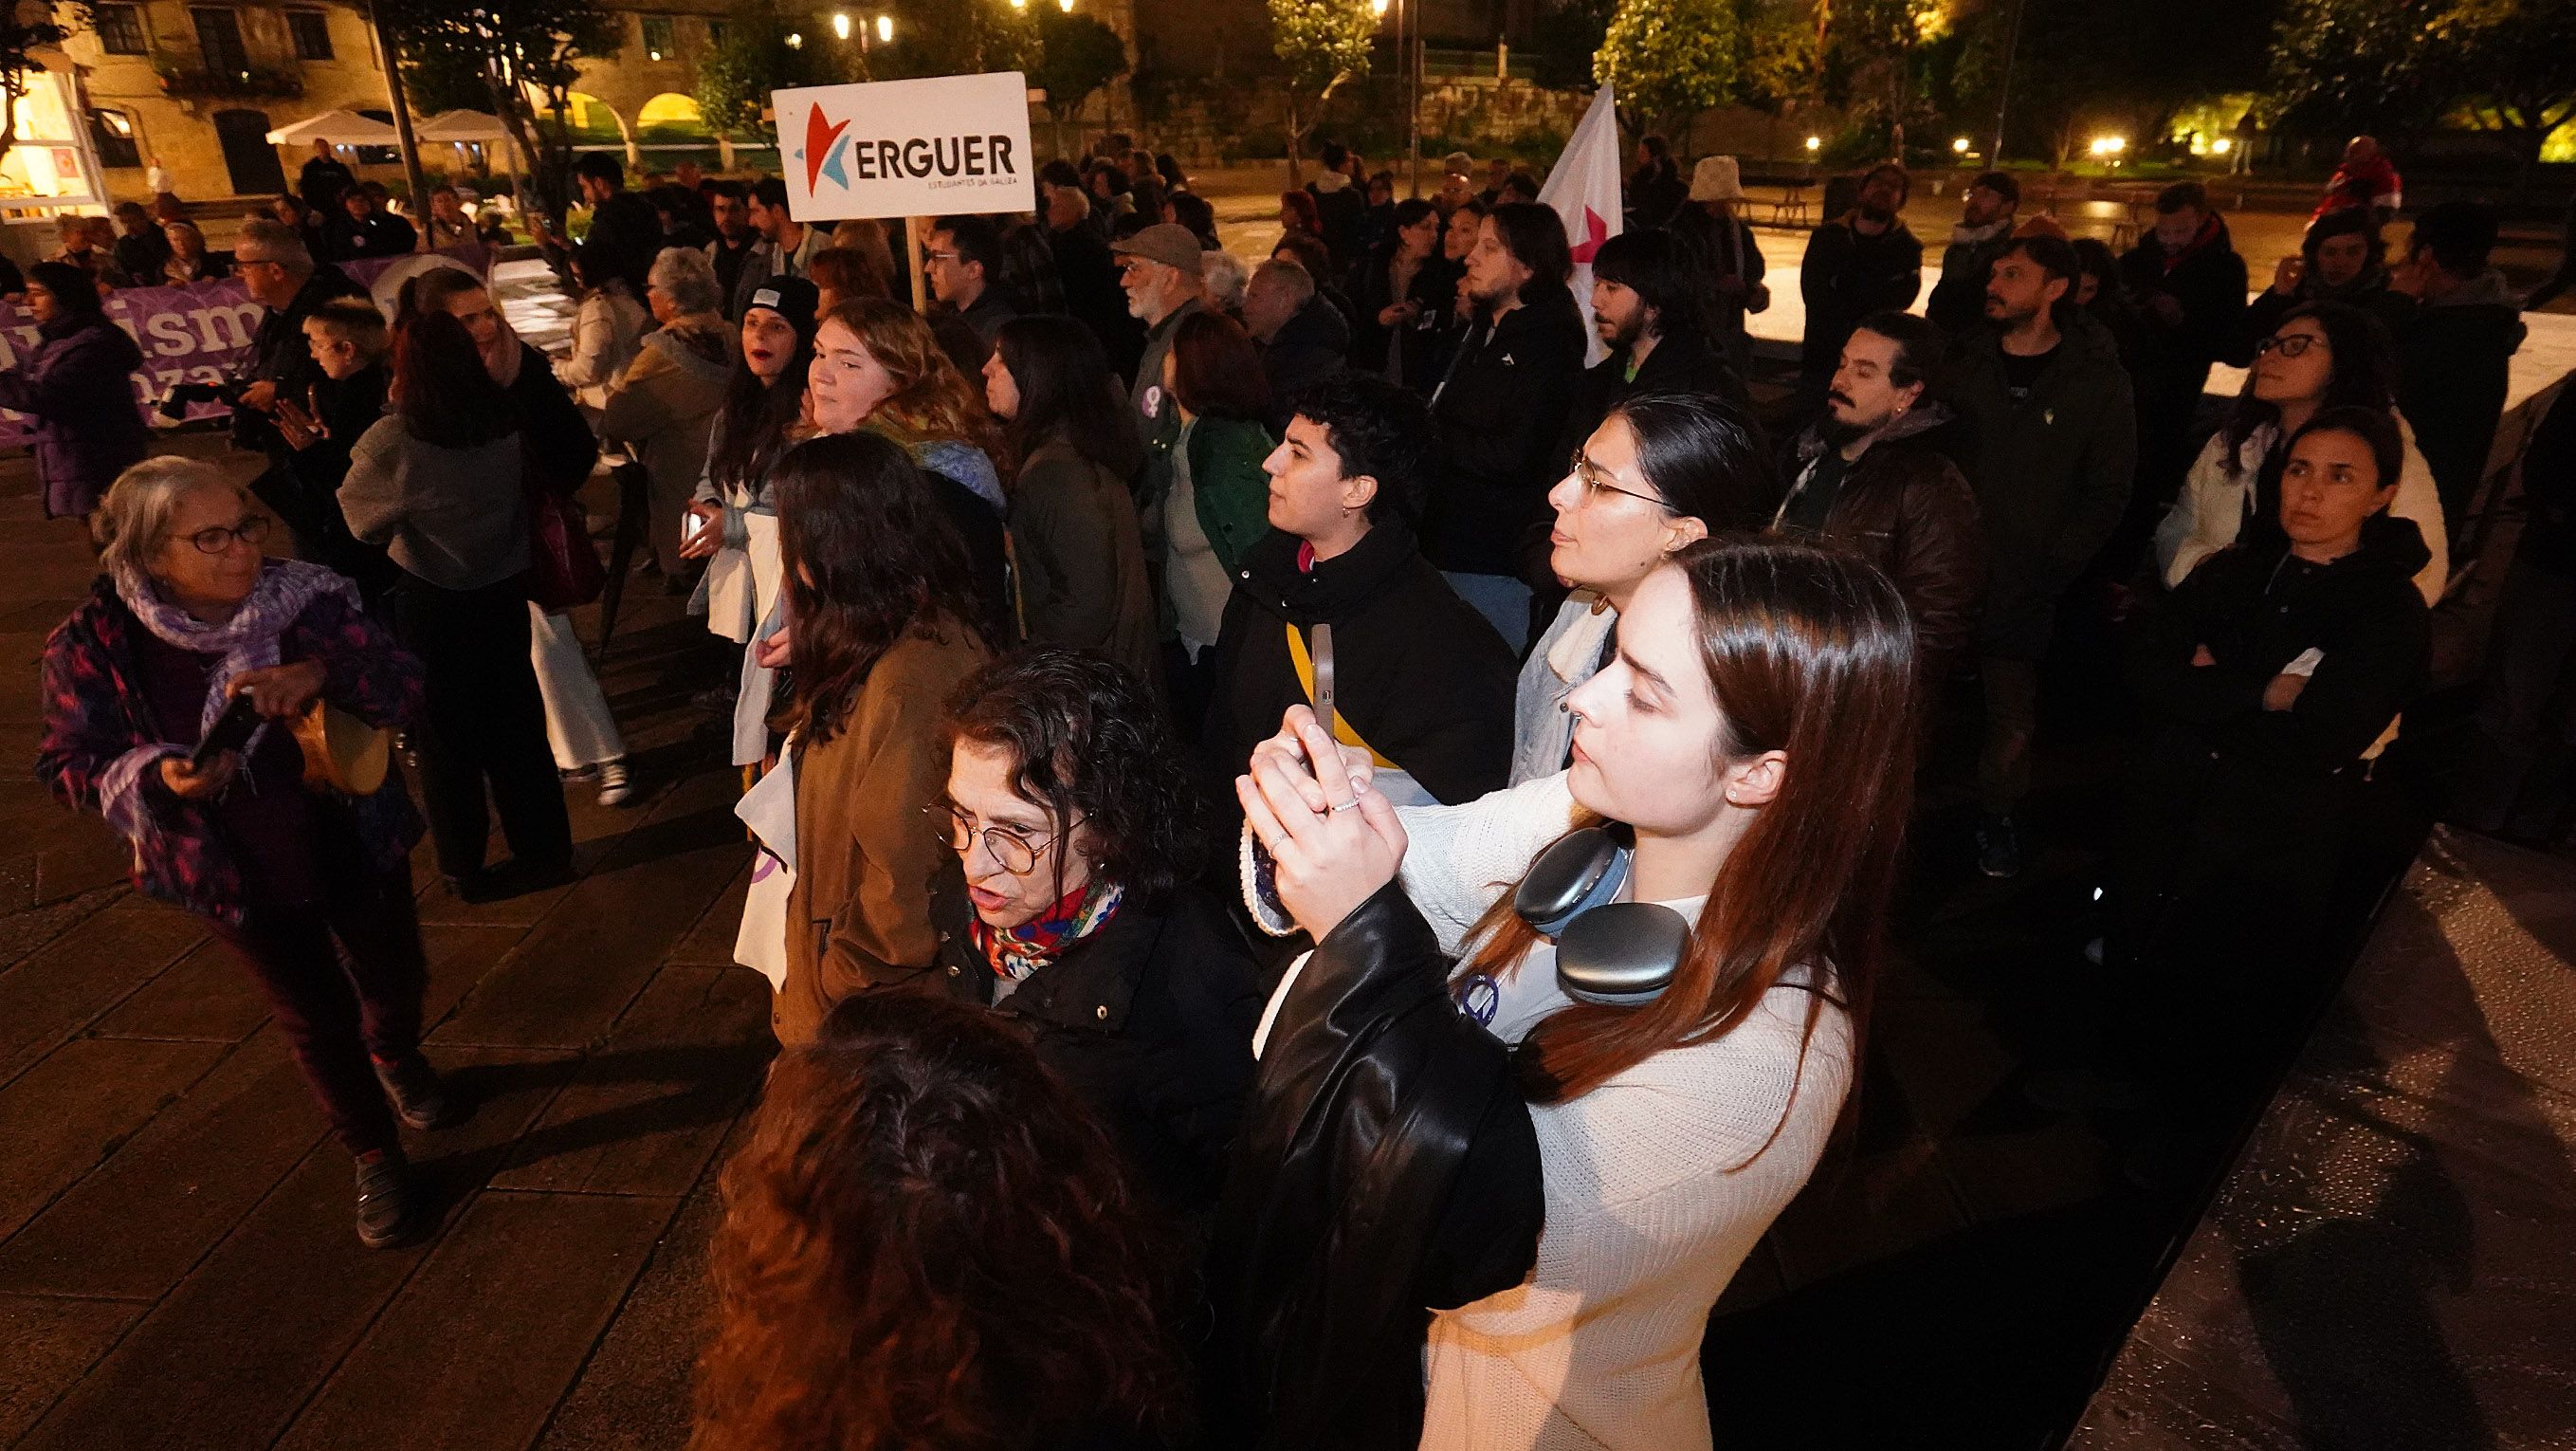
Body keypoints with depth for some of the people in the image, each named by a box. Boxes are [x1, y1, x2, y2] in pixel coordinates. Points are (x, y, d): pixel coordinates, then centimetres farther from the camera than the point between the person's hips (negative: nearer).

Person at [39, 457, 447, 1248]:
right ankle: (374, 1157, 37)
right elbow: (68, 765, -7)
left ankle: (397, 1057, 59)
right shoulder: (93, 645, -16)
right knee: (317, 1021, 14)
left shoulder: (305, 599, -17)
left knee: (394, 981, 22)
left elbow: (405, 690, -18)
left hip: (358, 848, 1)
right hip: (239, 878, -1)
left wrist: (320, 674, -37)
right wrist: (156, 776, -27)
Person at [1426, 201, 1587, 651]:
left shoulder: (1550, 343, -14)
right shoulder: (1483, 328, 14)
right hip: (1449, 538, 8)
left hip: (1499, 557, -8)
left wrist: (1434, 435, -14)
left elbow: (1514, 455, -22)